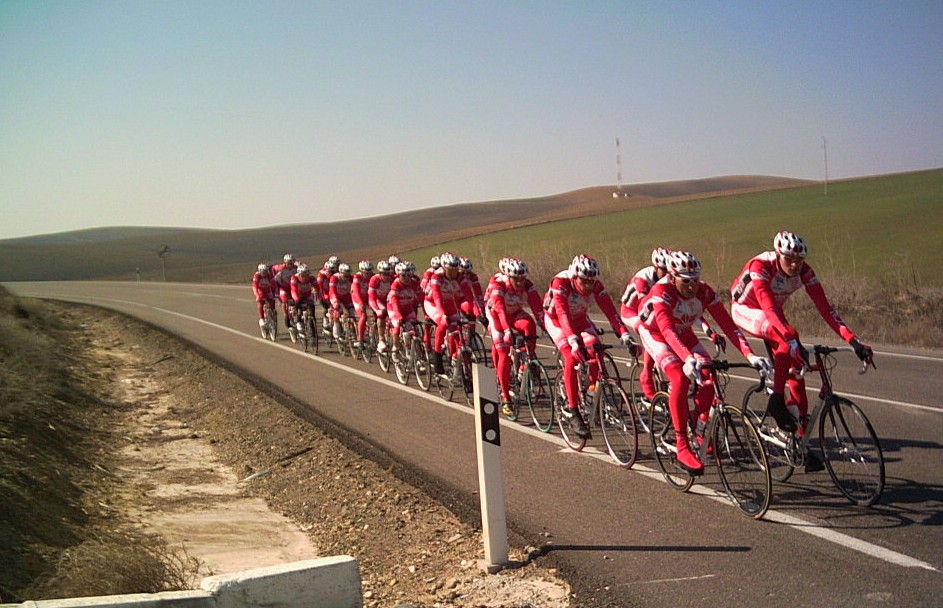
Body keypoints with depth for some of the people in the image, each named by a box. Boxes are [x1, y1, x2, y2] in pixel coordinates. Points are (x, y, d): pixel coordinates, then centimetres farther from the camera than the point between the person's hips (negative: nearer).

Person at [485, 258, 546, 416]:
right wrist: (507, 331, -58)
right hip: (496, 315, -3)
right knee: (504, 354, -14)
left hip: (515, 313, 3)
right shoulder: (497, 284, -33)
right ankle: (505, 399, -10)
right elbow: (500, 309, -45)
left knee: (529, 324, -33)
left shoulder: (527, 286, -24)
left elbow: (537, 307, -32)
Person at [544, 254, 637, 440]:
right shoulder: (560, 283, -34)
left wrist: (625, 336, -44)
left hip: (580, 319, 4)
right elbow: (562, 314, -45)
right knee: (572, 357, -26)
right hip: (556, 320, -4)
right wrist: (574, 340, -59)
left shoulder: (596, 286, -24)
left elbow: (610, 311, -31)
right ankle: (572, 410, -20)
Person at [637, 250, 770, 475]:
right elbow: (667, 330, -49)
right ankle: (682, 448, -25)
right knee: (681, 379, -28)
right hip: (655, 333, -4)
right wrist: (688, 358, -64)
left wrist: (750, 355, -42)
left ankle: (700, 428, 8)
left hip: (683, 333, 5)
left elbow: (728, 324, -29)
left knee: (708, 376, -17)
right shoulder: (662, 291, -35)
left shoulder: (704, 292, -23)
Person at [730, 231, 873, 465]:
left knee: (796, 374, -5)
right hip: (746, 310, -5)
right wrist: (790, 337, -57)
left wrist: (853, 340, -32)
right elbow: (768, 307, -44)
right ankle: (777, 401, -26)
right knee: (788, 339, -36)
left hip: (773, 314, 5)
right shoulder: (760, 266, -33)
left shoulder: (804, 271, -18)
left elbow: (824, 307, -23)